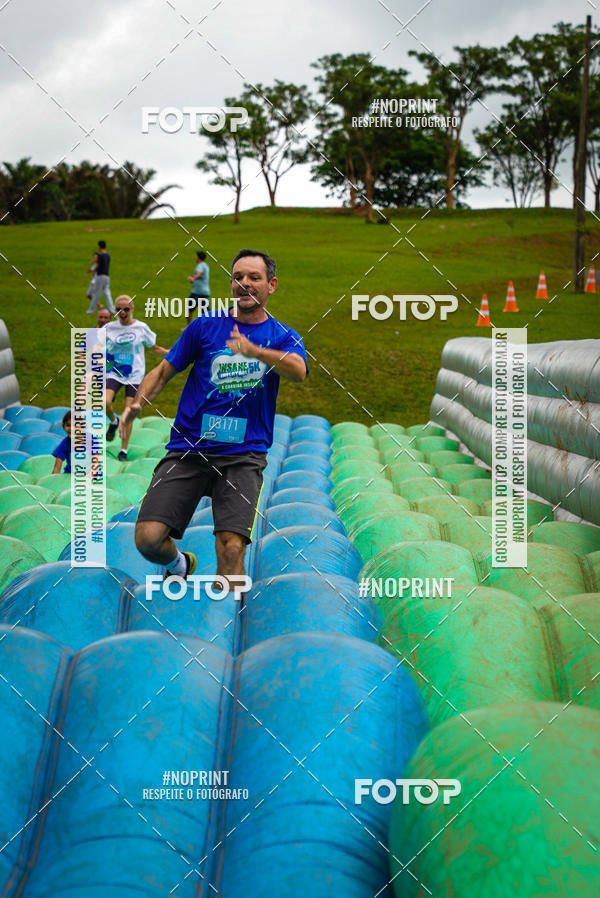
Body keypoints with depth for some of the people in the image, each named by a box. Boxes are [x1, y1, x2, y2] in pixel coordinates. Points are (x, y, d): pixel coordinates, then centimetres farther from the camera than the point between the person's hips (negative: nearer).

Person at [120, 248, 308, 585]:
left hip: (243, 455, -1)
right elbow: (164, 371, 15)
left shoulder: (283, 337, 6)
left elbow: (298, 371, -17)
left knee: (231, 548, -20)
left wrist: (253, 350, -34)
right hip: (187, 450, 1)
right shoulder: (205, 326, 9)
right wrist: (138, 403, -5)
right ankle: (180, 564, 24)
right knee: (149, 537, -11)